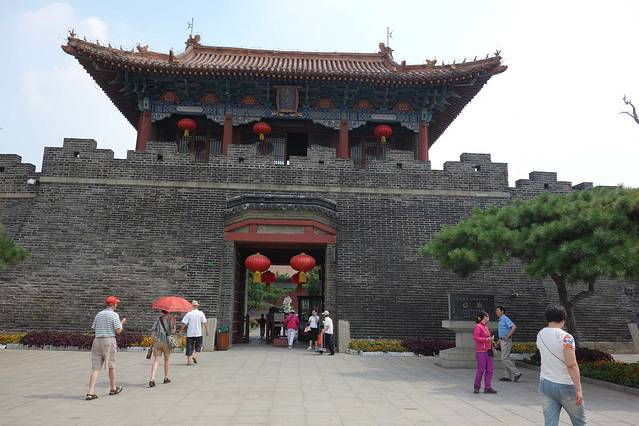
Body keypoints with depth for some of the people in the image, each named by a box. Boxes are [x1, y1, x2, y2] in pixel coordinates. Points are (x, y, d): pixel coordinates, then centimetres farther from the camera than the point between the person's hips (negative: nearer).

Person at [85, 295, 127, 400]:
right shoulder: (114, 315, -6)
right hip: (109, 340, -5)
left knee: (95, 367, 2)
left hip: (97, 340, 5)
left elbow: (94, 328, 15)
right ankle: (113, 389, 25)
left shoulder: (99, 314, 11)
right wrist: (122, 323, 9)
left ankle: (90, 392, -8)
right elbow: (118, 331, -9)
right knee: (111, 366, 11)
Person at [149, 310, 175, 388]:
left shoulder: (158, 319, 6)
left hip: (157, 341, 1)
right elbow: (173, 331, -4)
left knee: (156, 360, -4)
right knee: (166, 360, 17)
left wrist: (155, 339, 14)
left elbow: (152, 331, 1)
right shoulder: (171, 319, 2)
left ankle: (152, 380, -19)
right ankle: (166, 378, 28)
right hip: (167, 342, 0)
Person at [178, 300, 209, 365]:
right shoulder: (201, 313, -1)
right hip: (198, 333, 0)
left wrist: (180, 331, 0)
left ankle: (189, 360, 5)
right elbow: (205, 323, -3)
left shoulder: (188, 314, -4)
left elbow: (184, 324, -6)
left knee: (189, 347, 7)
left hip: (190, 333, 0)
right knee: (198, 346, 17)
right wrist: (207, 330, 3)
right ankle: (195, 355, -2)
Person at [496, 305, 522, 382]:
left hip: (506, 341, -10)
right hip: (502, 341, 10)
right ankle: (507, 376, 12)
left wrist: (508, 337, -23)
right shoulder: (501, 320, 16)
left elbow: (514, 327, -26)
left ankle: (516, 373, -3)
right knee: (505, 358, 9)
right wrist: (499, 341, 24)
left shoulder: (505, 319, -14)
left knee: (505, 358, -10)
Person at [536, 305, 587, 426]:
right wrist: (578, 389, -18)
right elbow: (571, 365, -21)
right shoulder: (566, 337, -16)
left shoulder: (540, 335, 4)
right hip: (565, 386, -5)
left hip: (545, 383, 5)